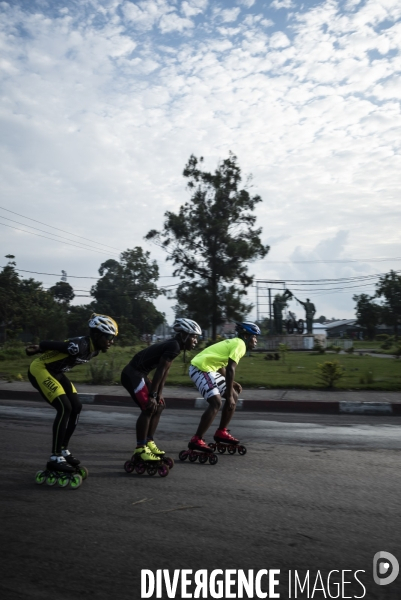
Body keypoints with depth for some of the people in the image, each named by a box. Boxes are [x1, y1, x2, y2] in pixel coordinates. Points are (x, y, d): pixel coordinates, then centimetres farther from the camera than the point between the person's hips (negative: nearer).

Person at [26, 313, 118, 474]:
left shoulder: (95, 349, -1)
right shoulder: (80, 346, -31)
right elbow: (52, 345, -24)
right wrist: (37, 348, -9)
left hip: (56, 372, 10)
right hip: (39, 370, -10)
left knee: (76, 407, 4)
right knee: (65, 408, -18)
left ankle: (63, 450, 16)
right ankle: (55, 458, -10)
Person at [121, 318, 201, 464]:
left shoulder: (173, 346, 10)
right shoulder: (174, 346, -19)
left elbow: (164, 371, 12)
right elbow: (160, 371, -21)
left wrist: (159, 394, 10)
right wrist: (152, 395, -18)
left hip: (139, 375, 10)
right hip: (132, 374, -10)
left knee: (159, 406, 13)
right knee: (148, 408, -17)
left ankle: (149, 442, 20)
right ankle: (140, 449, -10)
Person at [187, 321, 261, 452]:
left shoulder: (234, 342, 19)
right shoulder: (240, 344, -11)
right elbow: (230, 370, -19)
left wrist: (232, 383, 11)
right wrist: (229, 395, -17)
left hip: (208, 369, 10)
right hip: (200, 368, -10)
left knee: (234, 396, 12)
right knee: (216, 402, -19)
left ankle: (221, 432, 19)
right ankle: (196, 440, -17)